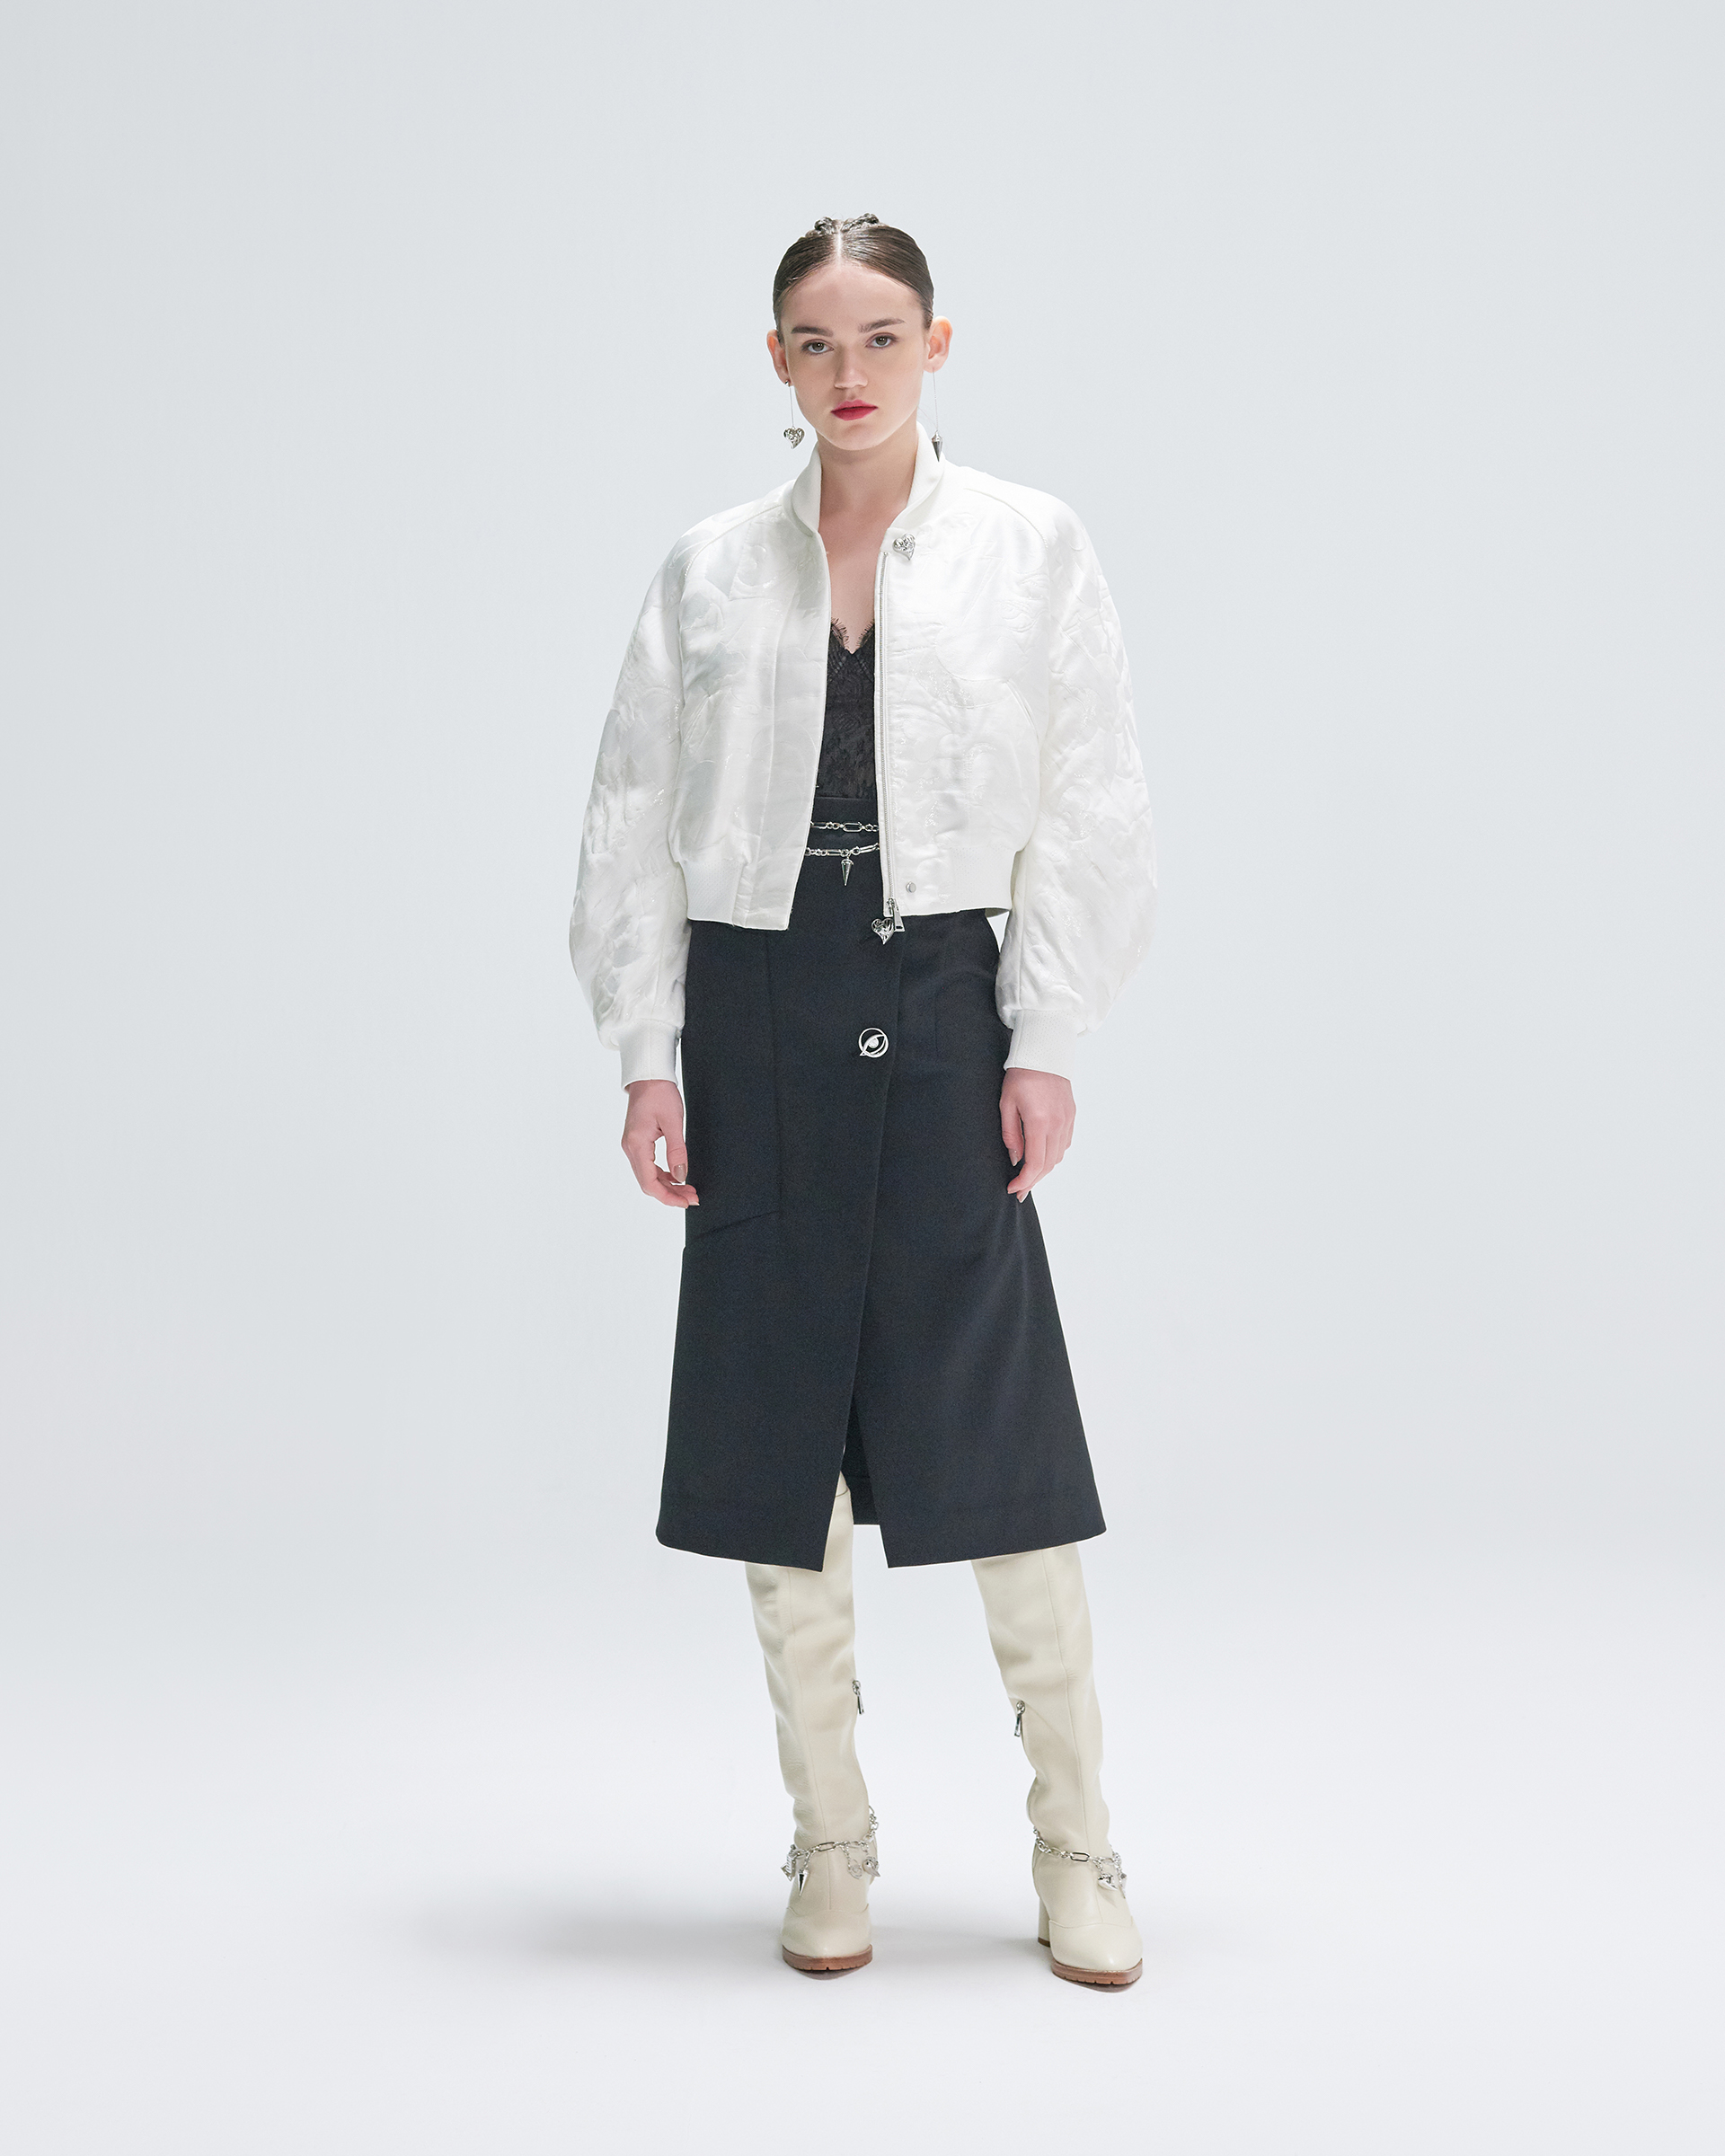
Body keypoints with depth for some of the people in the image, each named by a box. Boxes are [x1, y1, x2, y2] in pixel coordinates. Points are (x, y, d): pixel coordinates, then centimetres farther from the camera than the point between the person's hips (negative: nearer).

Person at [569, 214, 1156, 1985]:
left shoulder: (1032, 549, 4)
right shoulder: (708, 571, 8)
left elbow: (1089, 810, 1)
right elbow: (634, 823, 7)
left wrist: (1046, 1040, -6)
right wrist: (649, 1058, -1)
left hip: (941, 1002, -2)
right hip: (757, 1010, 2)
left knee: (996, 1429, -3)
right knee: (782, 1433, 6)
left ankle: (1073, 1846, 11)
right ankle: (830, 1847, 19)